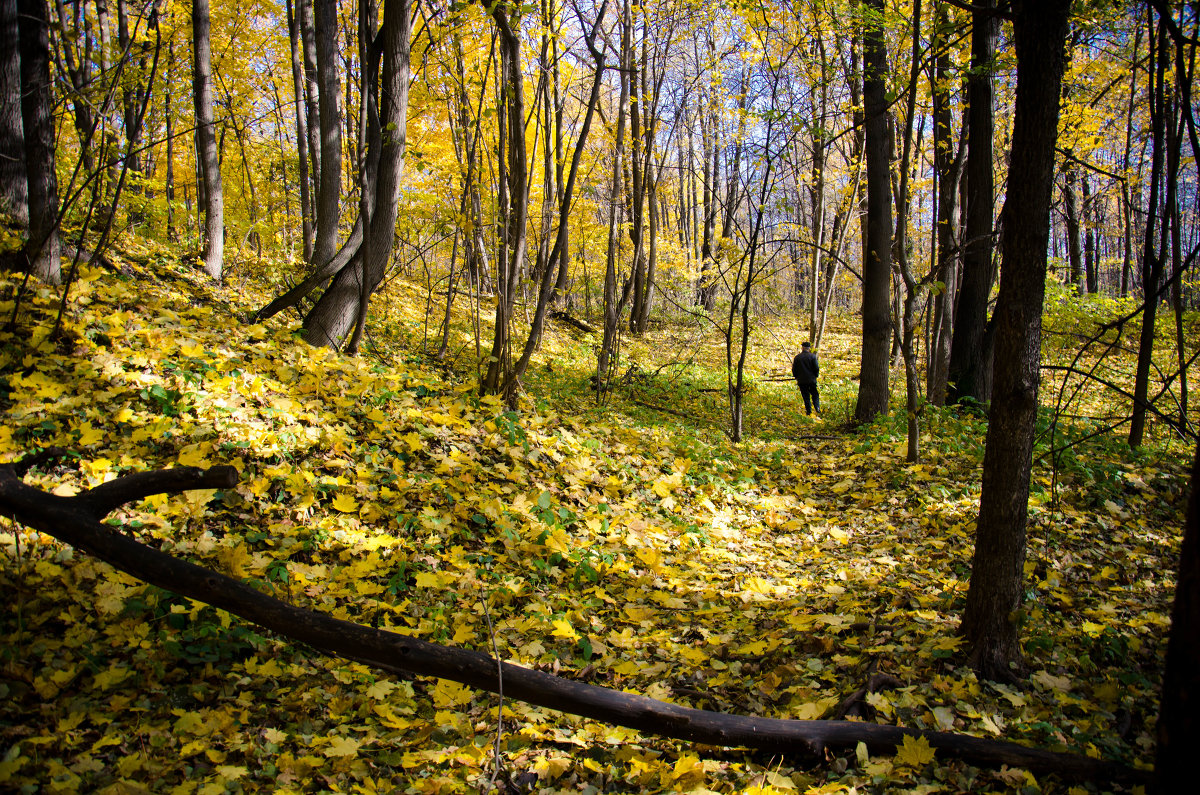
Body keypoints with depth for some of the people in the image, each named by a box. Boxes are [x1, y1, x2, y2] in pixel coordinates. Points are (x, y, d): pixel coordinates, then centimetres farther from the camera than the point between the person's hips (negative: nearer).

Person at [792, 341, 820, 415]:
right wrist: (815, 375, 12)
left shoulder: (797, 357, -1)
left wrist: (796, 377, 18)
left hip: (801, 380, 1)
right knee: (815, 394, 12)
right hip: (812, 380, -1)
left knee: (806, 396, 7)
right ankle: (817, 407, -5)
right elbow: (816, 368, -5)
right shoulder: (812, 356, -6)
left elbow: (794, 369, 4)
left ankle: (808, 410, 4)